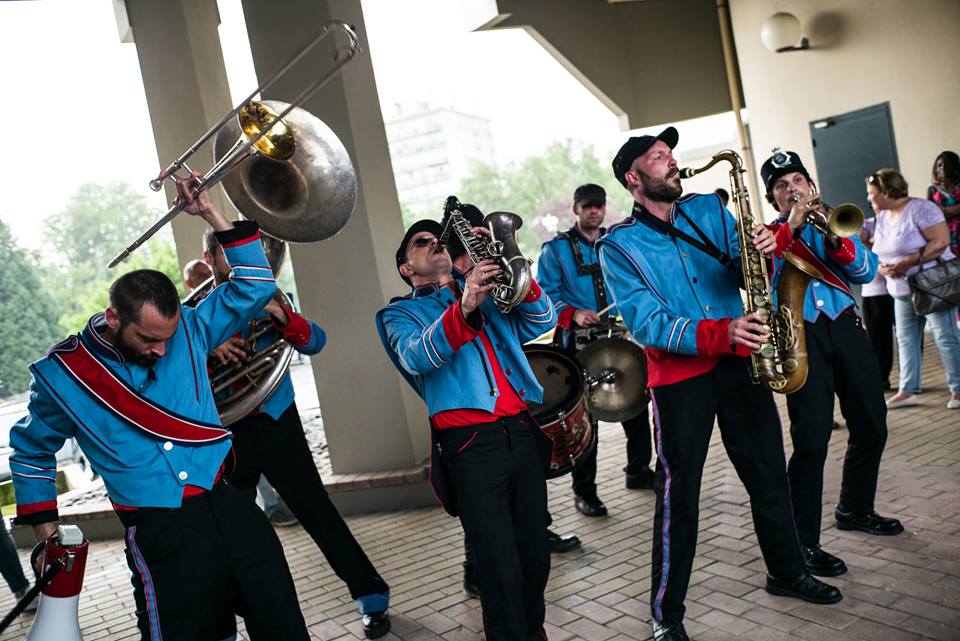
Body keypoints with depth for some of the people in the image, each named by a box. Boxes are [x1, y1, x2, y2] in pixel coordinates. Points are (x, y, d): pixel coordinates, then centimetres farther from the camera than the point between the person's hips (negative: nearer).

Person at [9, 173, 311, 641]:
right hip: (162, 534, -2)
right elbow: (33, 450, 17)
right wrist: (42, 523, 16)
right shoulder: (61, 374, -1)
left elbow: (253, 286, 4)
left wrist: (210, 213, -3)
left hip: (229, 505, 3)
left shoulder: (188, 330, 3)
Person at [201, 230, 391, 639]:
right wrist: (208, 351, -23)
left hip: (276, 421, -2)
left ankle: (372, 597, 7)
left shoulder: (266, 299, 5)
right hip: (226, 431, 2)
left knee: (316, 510, -3)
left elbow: (315, 342, -6)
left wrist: (282, 316, -23)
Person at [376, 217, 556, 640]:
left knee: (535, 559, 8)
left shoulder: (489, 293, 22)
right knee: (501, 570, -5)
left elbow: (542, 322, 8)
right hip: (470, 445, -4)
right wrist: (464, 308, -28)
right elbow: (417, 358, -11)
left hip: (522, 432, 4)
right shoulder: (399, 313, 11)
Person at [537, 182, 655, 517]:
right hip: (581, 342, -4)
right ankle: (584, 491, 7)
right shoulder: (556, 249, 1)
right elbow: (546, 294, -7)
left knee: (636, 406, 9)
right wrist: (573, 314, -22)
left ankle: (639, 471, 30)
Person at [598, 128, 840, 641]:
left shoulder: (708, 209, 8)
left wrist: (764, 251, -18)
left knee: (769, 474, 15)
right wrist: (719, 333, -27)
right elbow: (645, 323, -16)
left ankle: (787, 573, 38)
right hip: (679, 374, -4)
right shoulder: (619, 245, -7)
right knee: (679, 494, 1)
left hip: (738, 360, 5)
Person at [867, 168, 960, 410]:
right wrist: (882, 268, -10)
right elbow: (879, 253, 12)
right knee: (906, 339, 7)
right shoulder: (882, 217, 10)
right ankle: (908, 390, 11)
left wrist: (908, 262, -25)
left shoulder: (920, 208, -13)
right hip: (902, 290, 8)